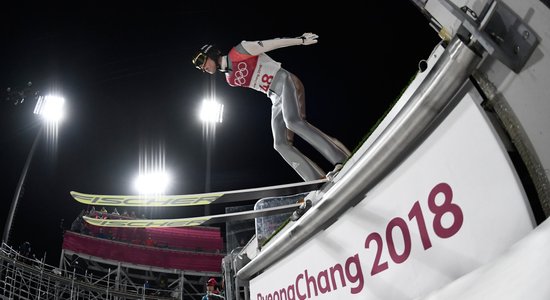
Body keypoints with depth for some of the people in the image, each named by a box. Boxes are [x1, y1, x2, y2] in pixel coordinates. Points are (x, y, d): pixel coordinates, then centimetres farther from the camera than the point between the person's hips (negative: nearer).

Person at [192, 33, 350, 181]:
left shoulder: (237, 52, -2)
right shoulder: (231, 79, 18)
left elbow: (270, 44, -1)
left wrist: (301, 40, 0)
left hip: (285, 82, -7)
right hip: (276, 99, 7)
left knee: (292, 121, -32)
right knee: (281, 144, -10)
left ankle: (342, 161, -34)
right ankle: (319, 181, -16)